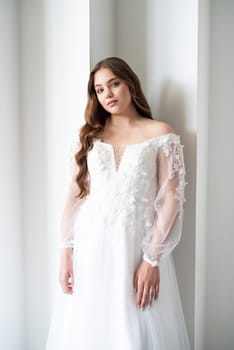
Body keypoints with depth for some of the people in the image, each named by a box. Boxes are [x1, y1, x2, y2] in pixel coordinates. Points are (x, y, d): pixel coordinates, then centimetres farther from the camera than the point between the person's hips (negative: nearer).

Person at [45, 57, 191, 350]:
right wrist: (66, 252, -2)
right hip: (90, 246, 3)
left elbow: (171, 200, -5)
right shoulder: (90, 135, 9)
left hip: (137, 246, -2)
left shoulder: (160, 134, 0)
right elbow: (74, 196, 5)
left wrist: (152, 259, -12)